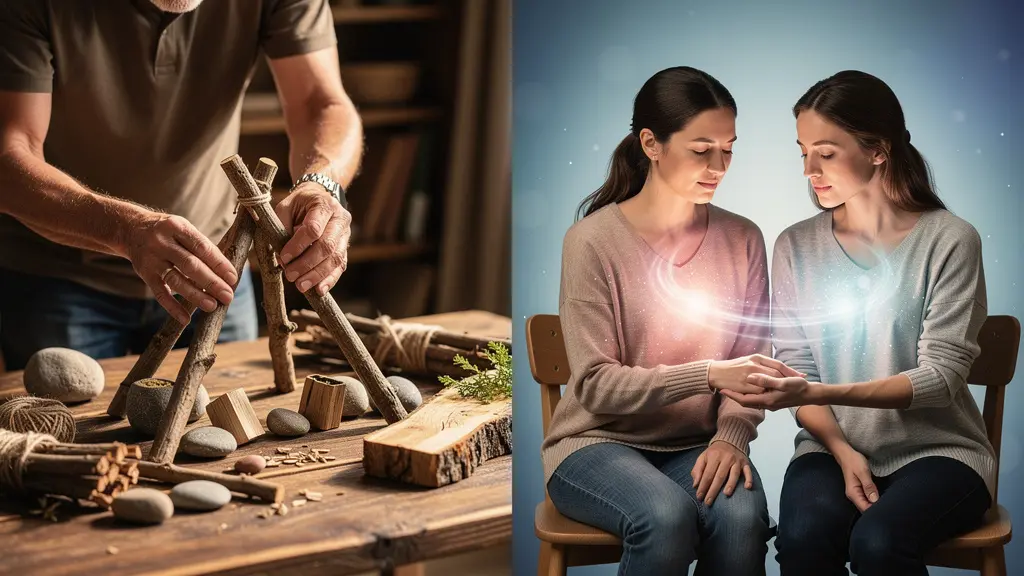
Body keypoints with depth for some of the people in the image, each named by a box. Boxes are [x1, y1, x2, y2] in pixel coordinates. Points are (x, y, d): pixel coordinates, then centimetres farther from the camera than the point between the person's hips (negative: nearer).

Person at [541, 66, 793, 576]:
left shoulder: (742, 240, 3)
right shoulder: (593, 241, -10)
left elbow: (749, 365, 4)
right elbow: (596, 385, -13)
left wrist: (733, 433, -17)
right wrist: (707, 376, -25)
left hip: (695, 446, 3)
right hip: (599, 441, -3)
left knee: (742, 515, -31)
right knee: (667, 518, -34)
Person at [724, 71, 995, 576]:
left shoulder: (949, 241, -6)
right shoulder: (796, 247, 4)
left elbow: (942, 376, -11)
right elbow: (796, 370, 4)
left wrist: (818, 393, -24)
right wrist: (841, 450, -15)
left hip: (935, 449, -2)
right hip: (833, 446, 2)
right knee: (803, 535, -30)